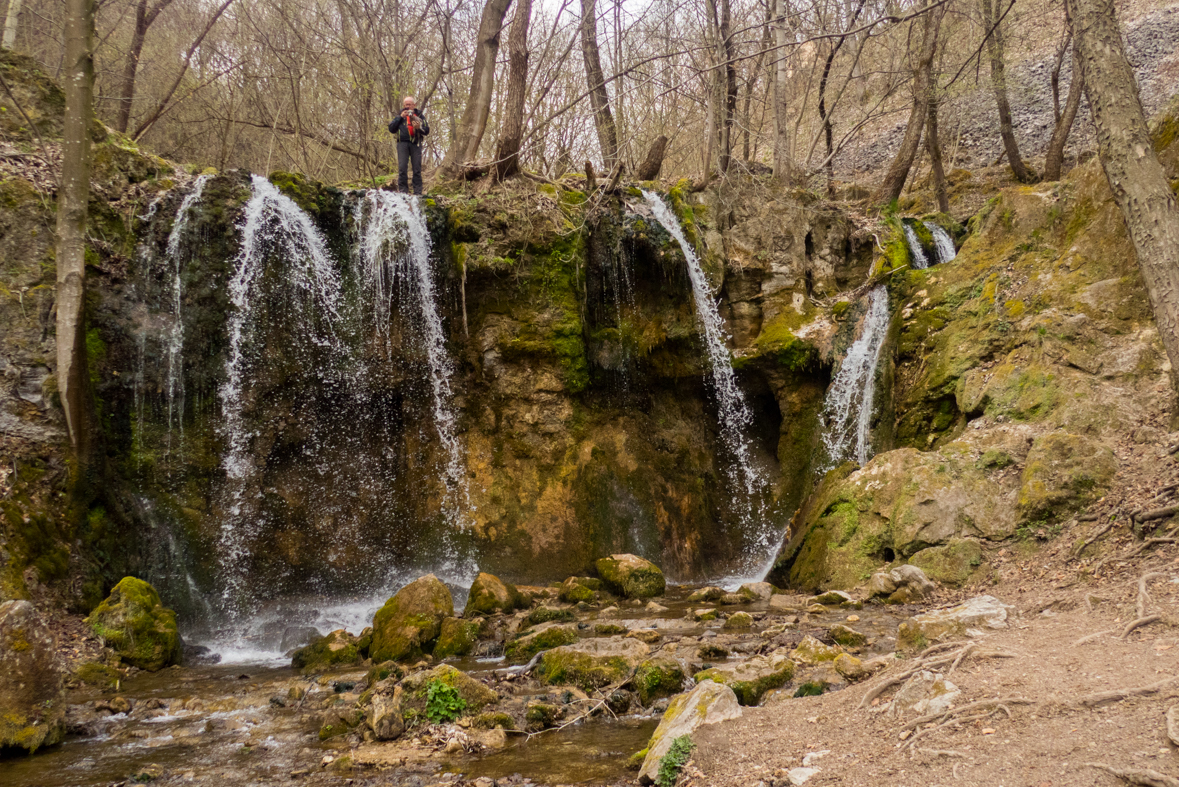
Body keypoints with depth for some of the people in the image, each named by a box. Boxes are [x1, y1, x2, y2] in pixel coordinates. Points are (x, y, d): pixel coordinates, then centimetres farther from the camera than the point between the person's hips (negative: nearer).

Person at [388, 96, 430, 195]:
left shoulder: (420, 116, 15)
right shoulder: (400, 115, 17)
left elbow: (427, 131, 10)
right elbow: (391, 129, 7)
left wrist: (419, 127, -11)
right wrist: (400, 117, 0)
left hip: (416, 143, 0)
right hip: (403, 143, 0)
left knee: (417, 168, -3)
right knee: (402, 168, -9)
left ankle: (418, 192, -2)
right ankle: (402, 191, -7)